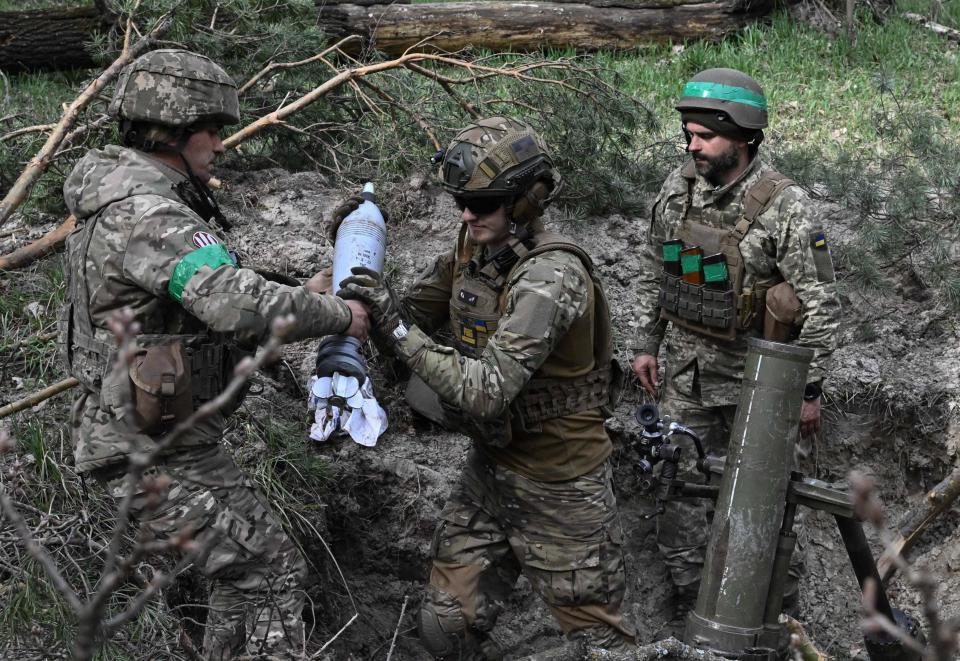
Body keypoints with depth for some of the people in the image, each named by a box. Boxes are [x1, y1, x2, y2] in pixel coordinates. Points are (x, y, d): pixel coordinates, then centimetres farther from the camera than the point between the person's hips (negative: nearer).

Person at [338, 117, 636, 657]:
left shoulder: (552, 275, -27)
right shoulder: (470, 253, -1)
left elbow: (487, 390, -33)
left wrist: (399, 328, -35)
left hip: (560, 491, -7)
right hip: (489, 472, 7)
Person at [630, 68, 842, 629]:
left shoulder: (787, 207, -20)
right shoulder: (677, 190, -2)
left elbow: (821, 304, -15)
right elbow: (654, 271, 13)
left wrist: (810, 389, -13)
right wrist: (648, 345, 13)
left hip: (756, 375, -5)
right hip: (687, 372, 5)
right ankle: (691, 598, 24)